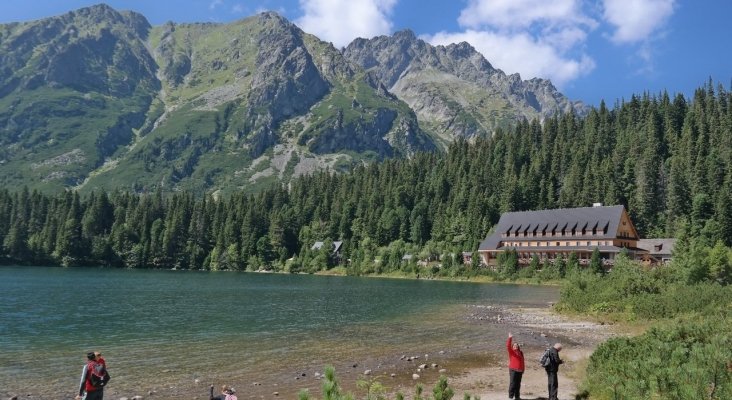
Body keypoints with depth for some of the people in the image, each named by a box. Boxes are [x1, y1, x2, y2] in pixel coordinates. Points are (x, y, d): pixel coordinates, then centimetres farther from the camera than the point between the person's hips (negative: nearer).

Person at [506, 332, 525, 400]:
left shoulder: (520, 352, 14)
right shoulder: (511, 351, -1)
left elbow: (522, 361, 20)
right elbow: (508, 346, -19)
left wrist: (523, 369, 19)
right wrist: (510, 338, -26)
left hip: (519, 371, 5)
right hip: (513, 370, -5)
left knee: (518, 384, 11)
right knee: (512, 383, -6)